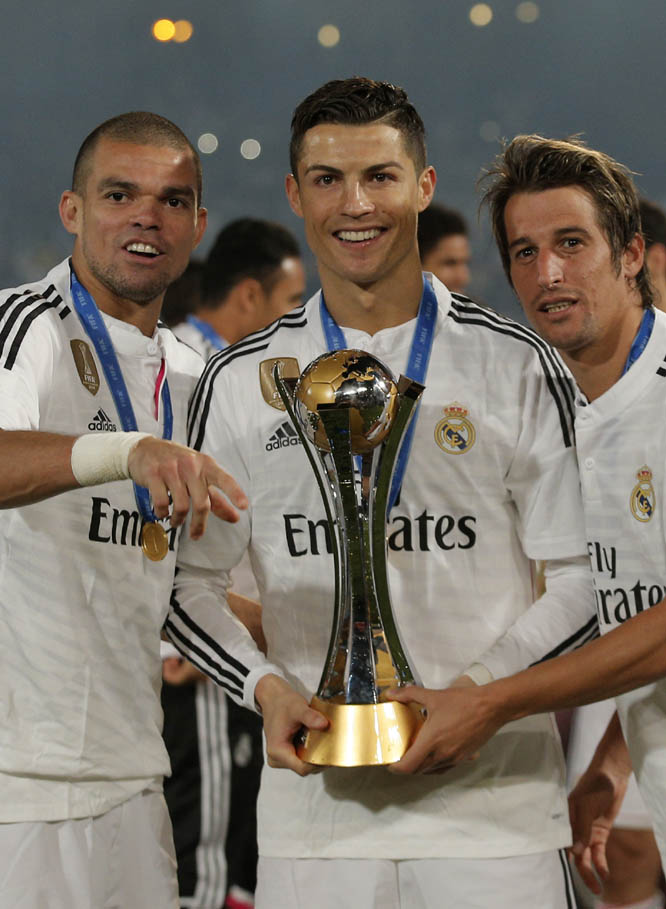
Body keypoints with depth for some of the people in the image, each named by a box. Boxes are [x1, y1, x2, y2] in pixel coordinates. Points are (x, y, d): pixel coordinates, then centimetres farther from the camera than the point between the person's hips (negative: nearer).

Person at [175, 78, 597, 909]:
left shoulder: (515, 366, 1)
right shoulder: (240, 381, 6)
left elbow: (577, 578, 1)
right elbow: (192, 582, 11)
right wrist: (266, 687, -7)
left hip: (493, 804, -1)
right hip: (314, 810, 1)